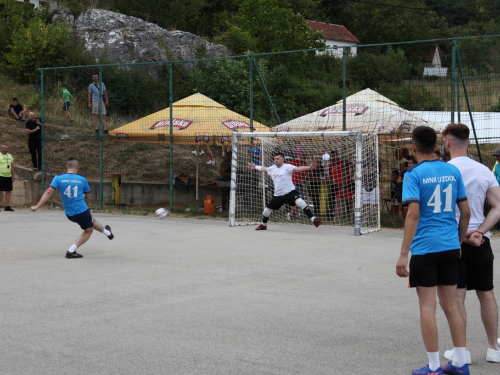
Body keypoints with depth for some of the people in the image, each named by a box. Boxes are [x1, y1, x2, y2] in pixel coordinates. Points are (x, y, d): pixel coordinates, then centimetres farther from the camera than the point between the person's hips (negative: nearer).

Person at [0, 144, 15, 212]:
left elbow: (12, 167, 17)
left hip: (9, 176, 6)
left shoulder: (10, 156, 16)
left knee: (8, 191, 3)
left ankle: (7, 206, 6)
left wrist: (13, 175, 11)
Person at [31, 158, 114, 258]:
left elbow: (48, 192, -15)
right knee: (88, 230, 19)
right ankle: (71, 251, 10)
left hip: (69, 213, 5)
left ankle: (107, 232, 50)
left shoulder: (58, 178, -5)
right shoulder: (82, 180, -4)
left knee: (91, 221, 29)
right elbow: (87, 195, 11)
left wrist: (37, 206, -13)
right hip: (82, 211, -5)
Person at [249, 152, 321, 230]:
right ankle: (263, 225, 38)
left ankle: (313, 219, -30)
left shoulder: (287, 167, -12)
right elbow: (264, 169, 28)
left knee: (300, 202, -33)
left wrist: (309, 167, -42)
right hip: (278, 195, 6)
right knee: (267, 210, 9)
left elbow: (298, 168, -26)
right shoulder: (272, 168, 8)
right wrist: (255, 167, 41)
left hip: (290, 192, -6)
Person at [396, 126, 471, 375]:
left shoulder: (414, 174, -9)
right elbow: (466, 212, 8)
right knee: (450, 303, 13)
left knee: (427, 306, 2)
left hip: (425, 247, -5)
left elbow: (413, 214, -17)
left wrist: (404, 255, -17)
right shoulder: (453, 171, 7)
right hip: (450, 246, 5)